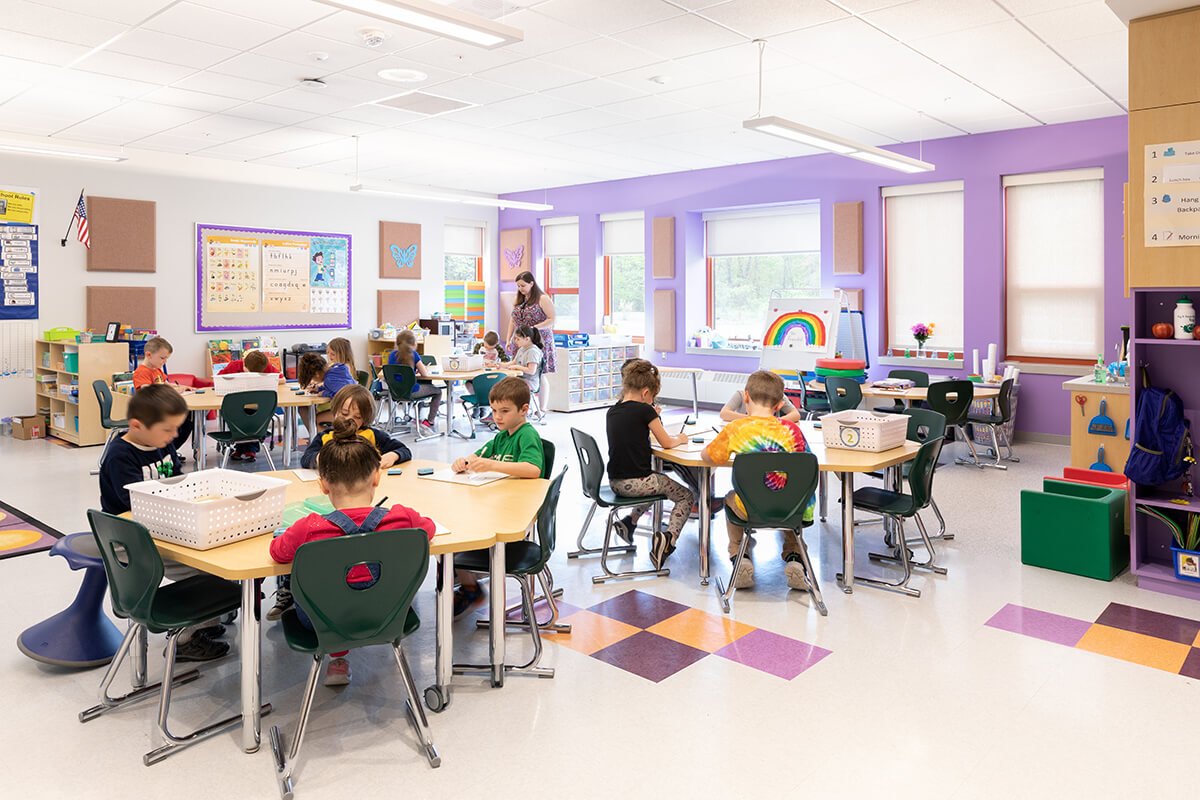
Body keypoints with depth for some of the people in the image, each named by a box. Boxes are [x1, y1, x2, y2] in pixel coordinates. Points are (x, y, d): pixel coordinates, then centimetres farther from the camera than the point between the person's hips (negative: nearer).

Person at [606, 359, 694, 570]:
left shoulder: (612, 411, 6)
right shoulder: (644, 410, -14)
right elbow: (666, 443, -4)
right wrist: (679, 439, 16)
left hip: (615, 481, 7)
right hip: (636, 482, -7)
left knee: (657, 483, 36)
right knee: (686, 496, 14)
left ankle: (629, 522, 23)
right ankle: (668, 538, -10)